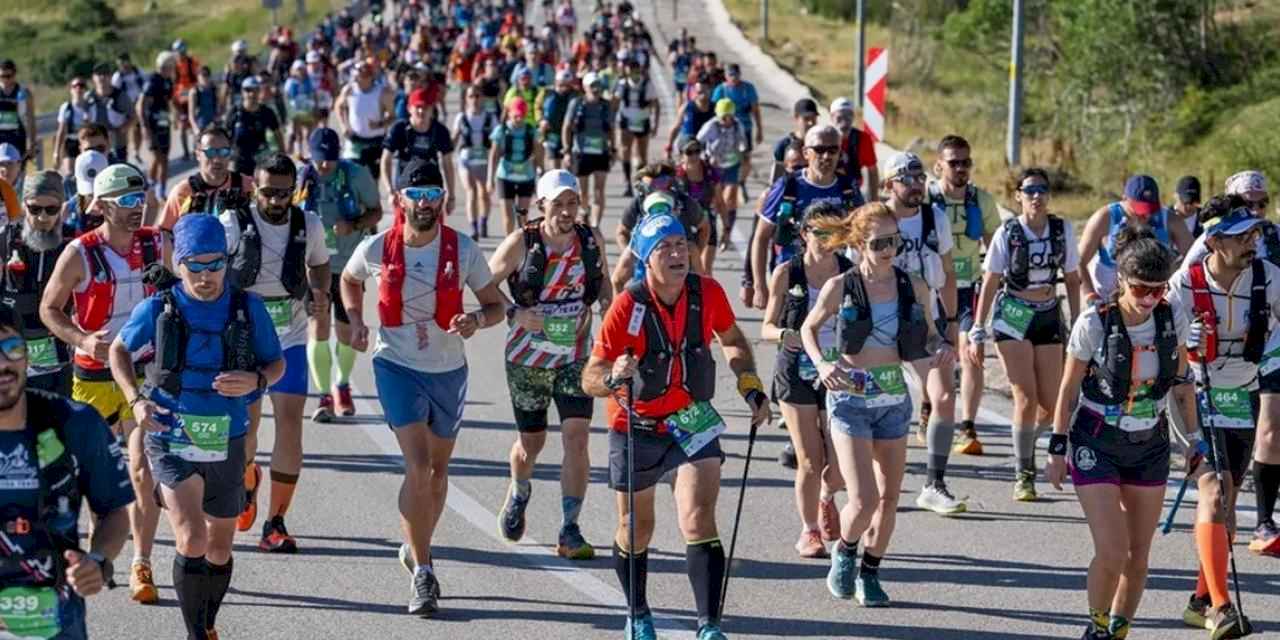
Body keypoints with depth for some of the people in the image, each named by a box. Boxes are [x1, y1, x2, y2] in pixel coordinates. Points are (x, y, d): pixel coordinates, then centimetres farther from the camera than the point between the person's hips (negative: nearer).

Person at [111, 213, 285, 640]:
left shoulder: (248, 309, -4)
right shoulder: (157, 310, -7)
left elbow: (277, 364, 8)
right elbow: (119, 351, 10)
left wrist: (255, 381, -15)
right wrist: (135, 400, -5)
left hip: (227, 445, 3)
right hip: (172, 442, -3)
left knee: (219, 550, 16)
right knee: (192, 542, -21)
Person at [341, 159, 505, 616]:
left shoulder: (463, 250, -9)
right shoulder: (377, 249, -8)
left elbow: (496, 306, -1)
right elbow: (349, 280, 14)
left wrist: (477, 319, -23)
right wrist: (355, 320, -3)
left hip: (449, 370, 2)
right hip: (397, 367, -2)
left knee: (438, 469, 16)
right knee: (417, 466, -16)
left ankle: (417, 549, 39)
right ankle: (423, 575, -12)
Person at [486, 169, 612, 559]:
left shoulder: (592, 240, -2)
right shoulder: (522, 243, -11)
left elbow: (604, 281, 16)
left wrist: (608, 305, -1)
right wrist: (515, 313, -21)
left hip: (576, 356, 2)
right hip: (528, 357, -1)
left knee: (577, 436, -13)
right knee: (531, 441, 11)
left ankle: (569, 532, -8)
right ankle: (519, 493, 47)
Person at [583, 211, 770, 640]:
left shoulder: (708, 293, -11)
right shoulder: (628, 306, -21)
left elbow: (732, 340, 13)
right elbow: (589, 379, -21)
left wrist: (751, 386, 2)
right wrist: (614, 377, -42)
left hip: (691, 421, 1)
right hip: (636, 426, -1)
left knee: (699, 521, -18)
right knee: (637, 530, 14)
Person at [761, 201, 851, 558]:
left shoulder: (851, 275, 1)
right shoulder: (787, 274, -2)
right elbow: (767, 329, 2)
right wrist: (785, 334, -20)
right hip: (797, 373, -1)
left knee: (840, 465, -4)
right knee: (809, 462, -3)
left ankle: (826, 498, 33)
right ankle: (809, 532, 17)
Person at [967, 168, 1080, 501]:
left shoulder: (1062, 230, -1)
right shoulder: (1007, 233, -8)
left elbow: (1072, 279, 8)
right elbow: (990, 283, -5)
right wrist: (978, 333, -7)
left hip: (1049, 316, 3)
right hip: (1012, 317, -3)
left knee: (1051, 404, 0)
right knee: (1026, 398, -13)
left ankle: (1026, 445, 31)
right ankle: (1023, 475, -2)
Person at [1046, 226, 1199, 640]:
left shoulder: (1172, 320, -6)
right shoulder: (1094, 323, -17)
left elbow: (1181, 384, 9)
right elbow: (1068, 390, -6)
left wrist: (1194, 439, 12)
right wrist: (1058, 449, -4)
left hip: (1150, 445, 4)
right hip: (1097, 446, -4)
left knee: (1138, 556, 5)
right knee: (1112, 552, -14)